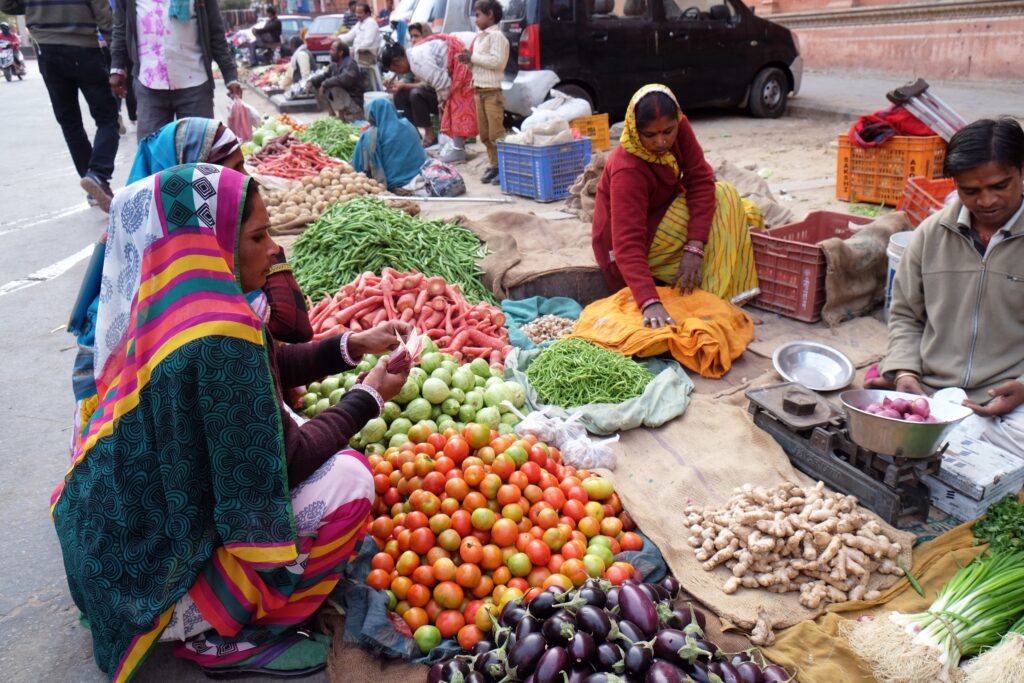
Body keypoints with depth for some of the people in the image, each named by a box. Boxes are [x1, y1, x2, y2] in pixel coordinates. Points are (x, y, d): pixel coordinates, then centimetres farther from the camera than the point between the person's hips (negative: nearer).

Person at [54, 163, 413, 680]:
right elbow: (279, 462, -21)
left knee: (292, 424, 11)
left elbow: (266, 367, 12)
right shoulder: (216, 337, -30)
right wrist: (368, 397, -9)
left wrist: (353, 345, 5)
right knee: (348, 481, -13)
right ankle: (216, 637, 2)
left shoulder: (164, 302, -3)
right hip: (150, 566, -9)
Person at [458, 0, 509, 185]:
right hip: (480, 91, 9)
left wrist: (473, 58, -13)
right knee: (485, 134, 10)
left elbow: (497, 61, -19)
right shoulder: (480, 37, 17)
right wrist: (469, 59, 2)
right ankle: (493, 166, 17)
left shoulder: (497, 36, -8)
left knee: (496, 134, -10)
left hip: (493, 92, -9)